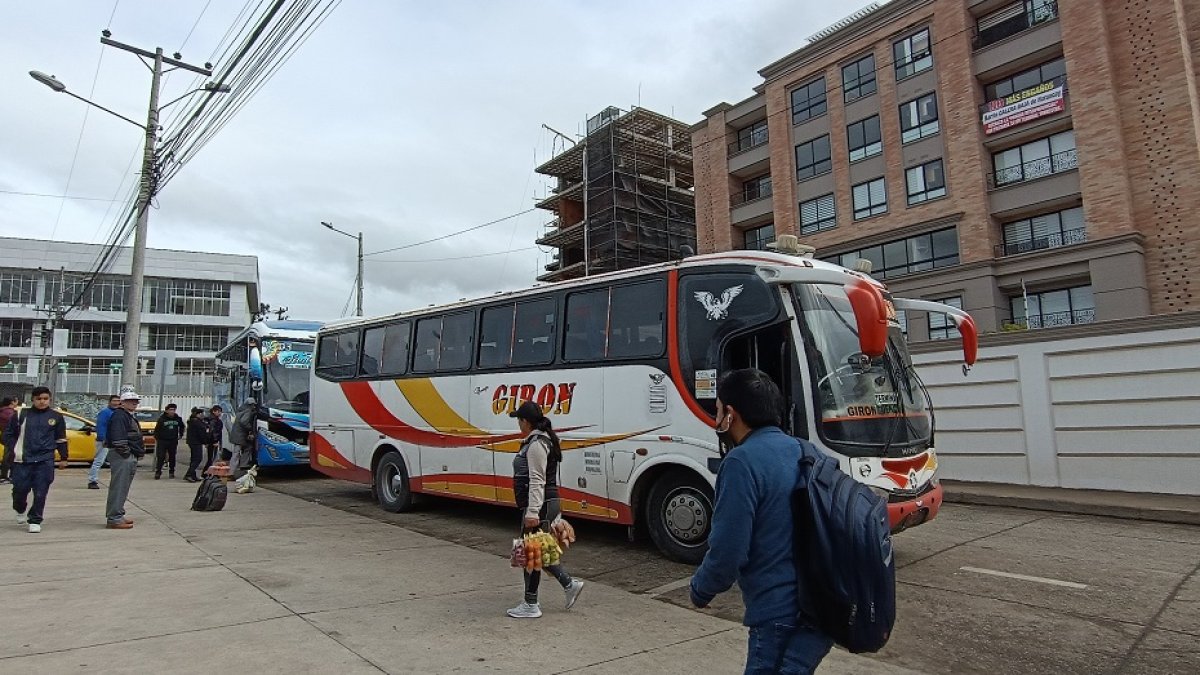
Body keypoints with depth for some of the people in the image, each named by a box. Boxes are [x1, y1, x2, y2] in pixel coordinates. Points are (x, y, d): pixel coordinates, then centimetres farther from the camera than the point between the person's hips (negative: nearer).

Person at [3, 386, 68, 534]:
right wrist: (15, 450, 0)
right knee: (20, 490, 5)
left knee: (40, 493, -3)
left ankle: (35, 521, 8)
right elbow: (8, 434, 12)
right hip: (22, 461, 1)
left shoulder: (56, 417, 6)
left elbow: (61, 439, 13)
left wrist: (63, 458, 12)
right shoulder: (21, 415, 4)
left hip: (45, 461, 0)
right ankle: (20, 510, 37)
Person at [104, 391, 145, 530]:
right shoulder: (119, 416, -12)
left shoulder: (130, 417, 21)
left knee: (122, 488, 16)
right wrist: (125, 452, -17)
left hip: (130, 457, 11)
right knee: (118, 487, -8)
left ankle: (117, 515, 25)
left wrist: (140, 452, 19)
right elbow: (118, 438, -21)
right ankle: (114, 518, -5)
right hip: (121, 457, -11)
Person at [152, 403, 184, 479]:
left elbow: (181, 427, 21)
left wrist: (180, 435, 16)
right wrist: (156, 438, -4)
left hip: (173, 441, 3)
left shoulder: (178, 419, 3)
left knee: (172, 457, 9)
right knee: (160, 457, -7)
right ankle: (158, 472, -1)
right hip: (162, 441, -3)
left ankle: (171, 472, 18)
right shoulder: (162, 418, -7)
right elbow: (157, 429, -2)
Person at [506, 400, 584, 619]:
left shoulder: (536, 444, -18)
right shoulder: (539, 440, 14)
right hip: (546, 504, 10)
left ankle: (530, 606, 12)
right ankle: (570, 584, 21)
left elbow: (537, 482, -24)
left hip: (540, 506, -10)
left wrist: (532, 512, -26)